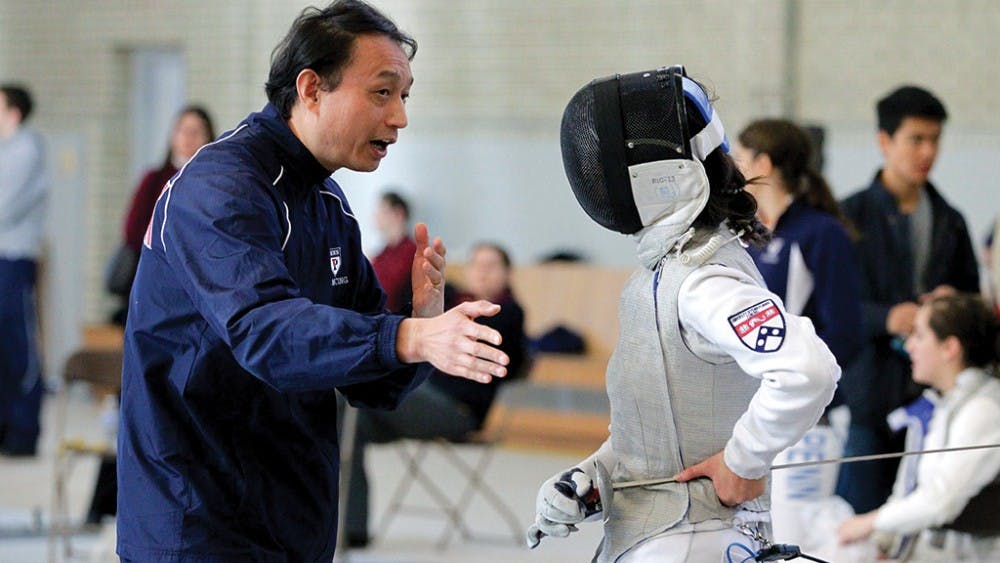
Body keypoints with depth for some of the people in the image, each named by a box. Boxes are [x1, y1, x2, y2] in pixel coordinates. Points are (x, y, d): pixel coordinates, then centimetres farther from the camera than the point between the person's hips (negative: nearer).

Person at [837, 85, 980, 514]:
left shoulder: (949, 223, 15)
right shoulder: (852, 217, 0)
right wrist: (886, 318, -21)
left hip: (935, 394, 4)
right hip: (870, 389, -4)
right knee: (861, 510, -5)